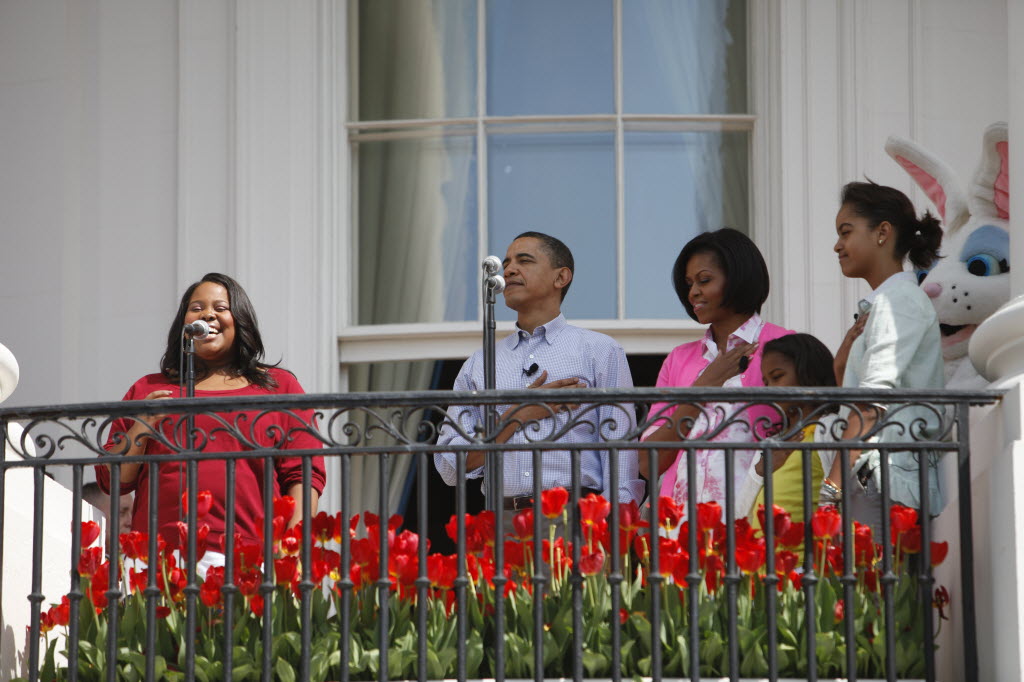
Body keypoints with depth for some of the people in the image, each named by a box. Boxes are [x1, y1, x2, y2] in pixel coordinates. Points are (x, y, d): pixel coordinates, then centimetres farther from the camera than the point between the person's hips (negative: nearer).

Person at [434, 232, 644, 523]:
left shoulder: (600, 351, 10)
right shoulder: (478, 364, 18)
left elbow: (622, 459, 3)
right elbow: (448, 465, 11)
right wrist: (518, 415, 2)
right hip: (502, 520, 2)